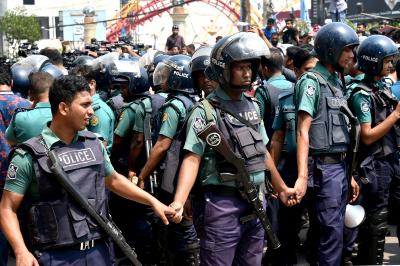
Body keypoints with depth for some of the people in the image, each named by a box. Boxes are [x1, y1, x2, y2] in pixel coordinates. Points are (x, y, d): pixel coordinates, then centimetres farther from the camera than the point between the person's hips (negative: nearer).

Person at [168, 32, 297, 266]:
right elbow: (192, 158, -19)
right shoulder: (206, 111, -11)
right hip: (222, 204, -7)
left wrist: (282, 188, 25)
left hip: (255, 203, 7)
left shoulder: (252, 106, 11)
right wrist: (178, 201, -32)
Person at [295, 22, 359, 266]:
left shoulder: (336, 81, 13)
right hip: (325, 166, -8)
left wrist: (350, 174, 18)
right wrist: (302, 177, -24)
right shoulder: (312, 82, -12)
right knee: (333, 230, -5)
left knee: (337, 227, 13)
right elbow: (303, 132, -17)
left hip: (341, 164, 8)